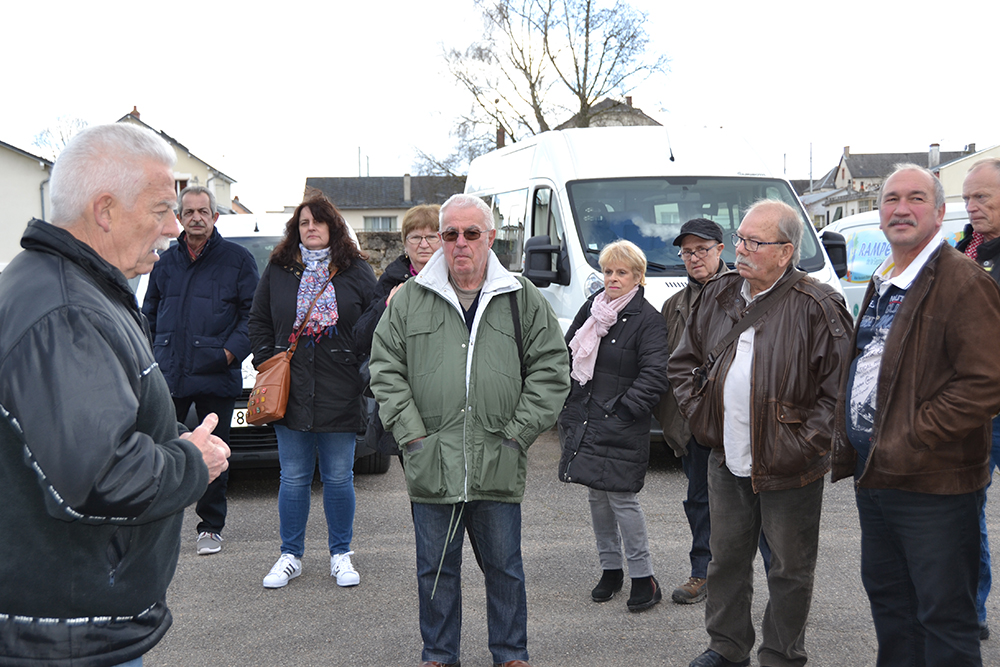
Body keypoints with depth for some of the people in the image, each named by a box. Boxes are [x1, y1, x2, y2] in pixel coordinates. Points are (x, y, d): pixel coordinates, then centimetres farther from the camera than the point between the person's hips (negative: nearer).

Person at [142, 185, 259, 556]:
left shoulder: (237, 259, 4)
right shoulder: (165, 262, 15)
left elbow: (252, 313, 1)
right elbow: (149, 314, 21)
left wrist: (232, 350, -11)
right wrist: (151, 355, 9)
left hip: (216, 375, -3)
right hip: (168, 374, 3)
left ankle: (211, 527, 18)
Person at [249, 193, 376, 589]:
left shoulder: (356, 271, 4)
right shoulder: (278, 270, 8)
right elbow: (258, 320, 15)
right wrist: (266, 363, 5)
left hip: (340, 393, -1)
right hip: (290, 391, 1)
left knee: (338, 478, 6)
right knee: (293, 478, 7)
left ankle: (341, 555, 20)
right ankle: (291, 556, 20)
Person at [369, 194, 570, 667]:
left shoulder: (523, 299, 4)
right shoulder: (410, 299, 5)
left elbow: (550, 370, 4)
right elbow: (386, 369, 5)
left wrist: (518, 432, -3)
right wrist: (412, 433, -4)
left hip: (498, 467, 0)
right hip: (431, 466, 1)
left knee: (504, 566, 12)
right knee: (436, 569, 12)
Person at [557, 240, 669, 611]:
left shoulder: (647, 319, -8)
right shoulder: (591, 308, 11)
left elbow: (655, 374, -13)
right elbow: (567, 353, 17)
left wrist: (626, 407, -16)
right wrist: (567, 405, 9)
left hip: (620, 427, -6)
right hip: (584, 419, 6)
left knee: (621, 497, -6)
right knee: (596, 496, 12)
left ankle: (643, 578, 6)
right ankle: (610, 570, 25)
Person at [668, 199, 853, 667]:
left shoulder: (817, 306, -13)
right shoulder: (717, 296, 5)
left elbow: (841, 388, -13)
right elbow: (682, 363, 16)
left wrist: (805, 445, -14)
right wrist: (700, 418, 6)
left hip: (789, 470, -5)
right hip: (726, 463, 5)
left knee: (790, 569, 9)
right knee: (726, 558, 17)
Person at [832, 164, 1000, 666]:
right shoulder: (881, 285, 15)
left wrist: (909, 445, -20)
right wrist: (847, 444, 12)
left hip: (933, 484, -9)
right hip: (873, 476, 9)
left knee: (943, 613, 2)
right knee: (887, 596, 20)